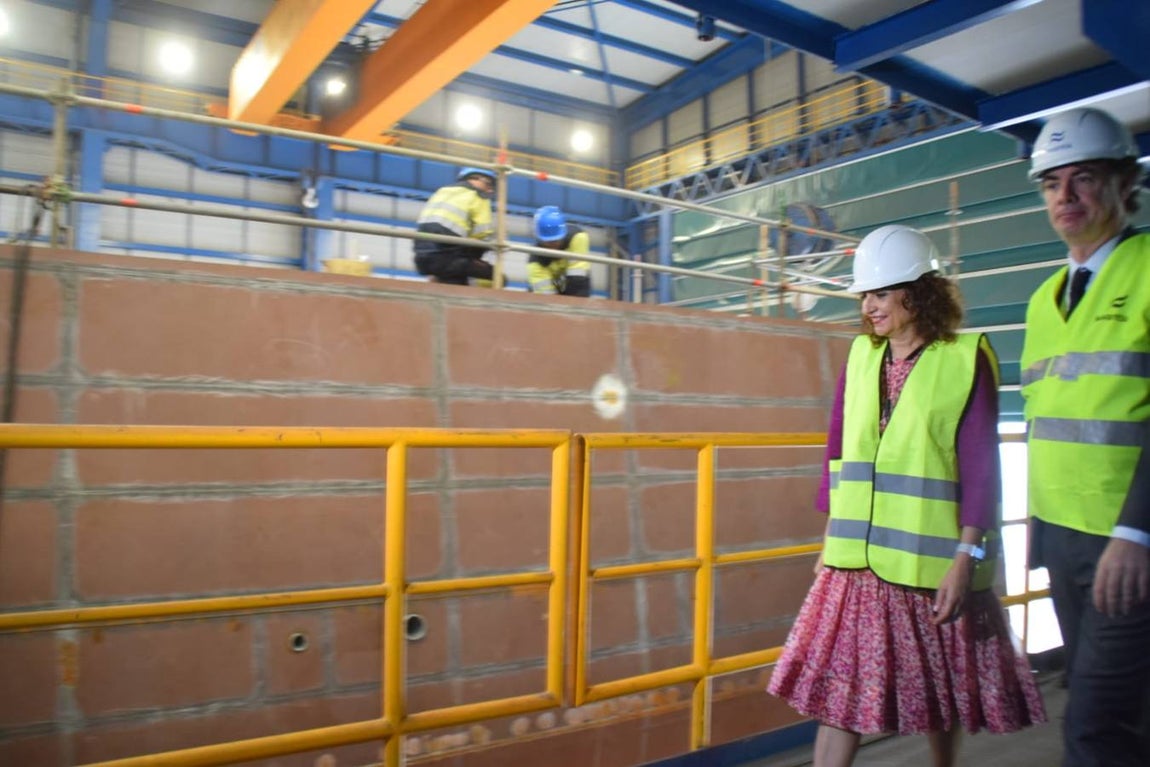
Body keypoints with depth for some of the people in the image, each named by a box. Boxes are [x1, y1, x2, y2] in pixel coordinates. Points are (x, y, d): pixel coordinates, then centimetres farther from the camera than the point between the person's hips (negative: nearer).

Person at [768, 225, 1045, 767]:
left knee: (941, 692, 15)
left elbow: (980, 468, -10)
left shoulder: (966, 359, -7)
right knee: (840, 686, 5)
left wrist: (966, 559, -15)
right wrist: (831, 539, 10)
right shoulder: (860, 356, 5)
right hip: (857, 558, 4)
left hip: (931, 560, -3)